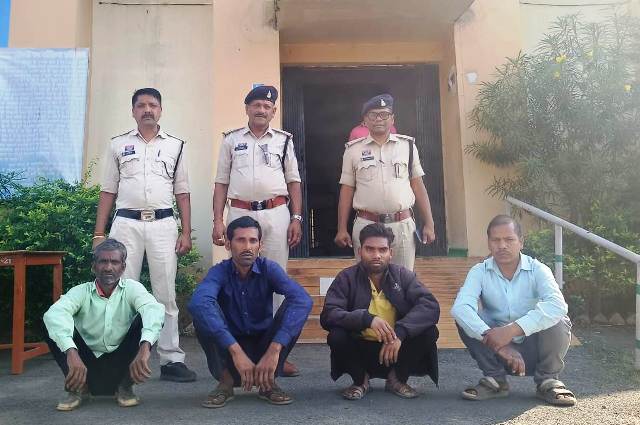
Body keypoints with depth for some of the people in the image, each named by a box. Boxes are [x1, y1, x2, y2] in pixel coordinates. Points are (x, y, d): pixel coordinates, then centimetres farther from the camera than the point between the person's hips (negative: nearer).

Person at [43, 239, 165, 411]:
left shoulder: (132, 288, -7)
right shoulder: (81, 291, -6)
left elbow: (155, 309, -29)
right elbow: (54, 313, -28)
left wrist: (144, 347, -48)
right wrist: (71, 352, -46)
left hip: (122, 366, 0)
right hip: (85, 367, 0)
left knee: (144, 319, -23)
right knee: (53, 325, -18)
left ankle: (125, 386, -4)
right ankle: (79, 387, -2)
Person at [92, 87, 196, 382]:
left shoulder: (175, 145, 12)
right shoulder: (118, 145, 12)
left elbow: (182, 193, 9)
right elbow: (108, 191, 10)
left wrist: (186, 232, 1)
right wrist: (99, 233, 3)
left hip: (163, 225, 0)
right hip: (126, 224, 1)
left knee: (166, 294, 0)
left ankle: (171, 360, 5)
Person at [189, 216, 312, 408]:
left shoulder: (269, 269, -13)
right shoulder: (220, 272, -14)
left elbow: (303, 300, -32)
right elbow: (198, 303, -38)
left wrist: (274, 349, -42)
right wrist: (236, 351, -47)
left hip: (264, 346, 1)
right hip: (229, 349, -1)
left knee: (294, 307, -24)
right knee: (202, 312, -26)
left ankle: (268, 381, -9)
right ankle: (226, 381, -11)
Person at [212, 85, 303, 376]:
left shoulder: (283, 140, 10)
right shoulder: (231, 140, 10)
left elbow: (294, 181, 10)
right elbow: (221, 182, 9)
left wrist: (296, 219, 0)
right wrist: (218, 220, 0)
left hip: (276, 214, 0)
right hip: (240, 214, 0)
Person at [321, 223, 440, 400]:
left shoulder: (403, 276, -3)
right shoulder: (346, 278, -7)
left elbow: (430, 306, -17)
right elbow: (327, 315, -20)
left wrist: (400, 332, -32)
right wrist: (367, 318, -35)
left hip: (396, 348, 1)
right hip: (361, 350, -1)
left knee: (429, 332, -22)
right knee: (336, 336, -29)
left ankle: (397, 378, 5)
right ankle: (360, 380, 2)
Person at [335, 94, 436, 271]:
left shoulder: (407, 145, 7)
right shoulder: (353, 149, 5)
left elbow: (418, 186, 7)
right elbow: (347, 190, 6)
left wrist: (429, 224, 3)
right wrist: (342, 229, 2)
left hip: (402, 225, 1)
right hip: (366, 225, -1)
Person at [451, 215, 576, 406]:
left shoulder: (537, 270, -11)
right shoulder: (479, 272, -9)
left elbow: (557, 304, -32)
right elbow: (460, 307, -27)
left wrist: (512, 330, -42)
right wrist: (496, 342, -41)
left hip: (533, 350, -1)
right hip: (499, 353, 1)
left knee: (558, 322, -28)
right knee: (465, 319, -22)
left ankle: (547, 381, -2)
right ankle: (495, 380, -4)